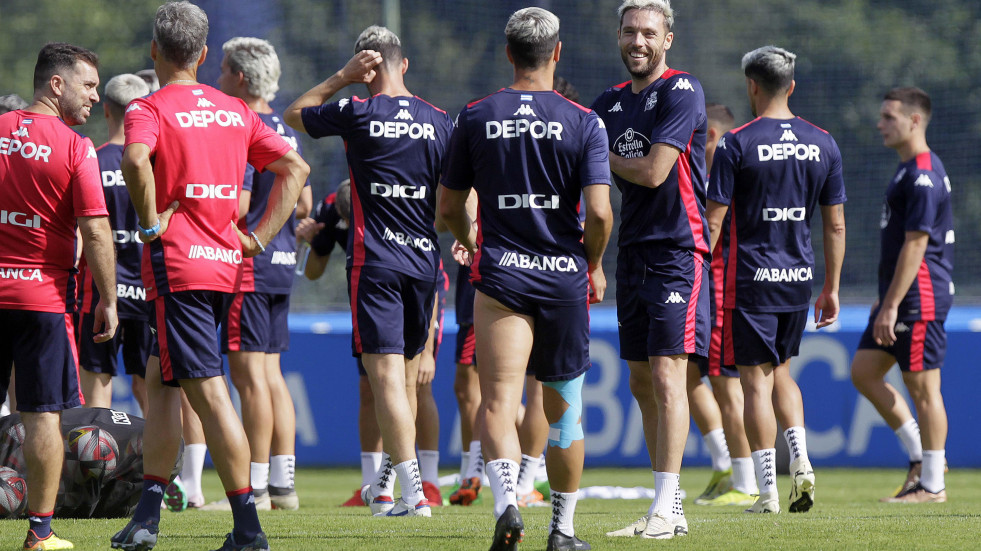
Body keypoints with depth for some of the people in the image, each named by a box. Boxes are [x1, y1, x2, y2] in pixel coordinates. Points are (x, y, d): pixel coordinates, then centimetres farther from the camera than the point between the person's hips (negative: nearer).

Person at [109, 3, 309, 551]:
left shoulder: (150, 108, -6)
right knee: (160, 380, 15)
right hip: (227, 262, 6)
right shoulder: (236, 111, 12)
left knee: (209, 392, -7)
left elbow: (136, 160, -28)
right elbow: (296, 167, 12)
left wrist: (151, 223, -14)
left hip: (177, 264, -6)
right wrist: (259, 237, 10)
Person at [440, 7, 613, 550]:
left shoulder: (474, 118, 2)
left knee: (498, 402, -9)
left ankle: (506, 501, -35)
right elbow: (599, 212, -12)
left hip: (500, 276, 0)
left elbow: (449, 206, 8)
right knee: (564, 407, 14)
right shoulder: (583, 122, -4)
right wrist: (593, 264, 7)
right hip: (564, 276, 0)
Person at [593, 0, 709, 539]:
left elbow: (653, 172, -16)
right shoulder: (610, 102, 13)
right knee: (642, 382, 8)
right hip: (633, 252, 8)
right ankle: (669, 504, 13)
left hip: (678, 251, -8)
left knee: (666, 376, -13)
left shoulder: (681, 91, -9)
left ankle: (666, 509, -15)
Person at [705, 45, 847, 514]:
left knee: (756, 381, 1)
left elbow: (713, 221, -9)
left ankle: (767, 490, -1)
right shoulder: (822, 144, 4)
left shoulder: (736, 145, -9)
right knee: (780, 371, 21)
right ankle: (801, 461, 3)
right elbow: (835, 225, 7)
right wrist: (831, 289, 13)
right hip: (799, 279, 4)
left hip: (749, 280, -4)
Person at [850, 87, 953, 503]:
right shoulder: (907, 170, 16)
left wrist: (892, 305, -22)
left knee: (923, 387, -5)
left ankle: (932, 484, 1)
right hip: (899, 297, 10)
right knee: (864, 372, 10)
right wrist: (885, 298, 24)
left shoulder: (923, 175, -16)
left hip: (920, 298, -10)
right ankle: (919, 455, 16)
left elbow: (916, 243, -21)